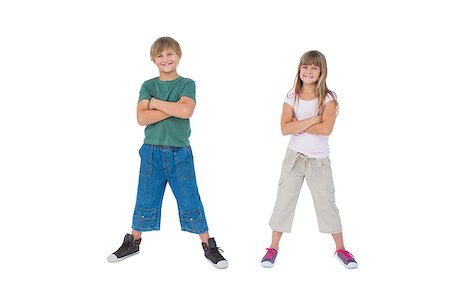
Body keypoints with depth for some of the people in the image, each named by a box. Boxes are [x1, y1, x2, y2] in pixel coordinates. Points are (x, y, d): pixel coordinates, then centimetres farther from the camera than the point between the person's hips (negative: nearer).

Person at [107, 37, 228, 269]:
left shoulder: (187, 84, 1)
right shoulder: (148, 86, 5)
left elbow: (186, 111, -19)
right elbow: (142, 118, -10)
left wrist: (155, 102, -11)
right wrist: (173, 108, -16)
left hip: (180, 152, -1)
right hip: (151, 151, 2)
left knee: (190, 201, 3)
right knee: (145, 200, 11)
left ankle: (208, 246, 16)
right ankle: (133, 242, 30)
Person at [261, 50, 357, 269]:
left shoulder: (328, 99, -7)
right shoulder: (292, 97, -1)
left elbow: (326, 129, -23)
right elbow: (285, 128, -15)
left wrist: (298, 126, -16)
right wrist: (312, 120, -21)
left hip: (319, 161, -1)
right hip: (294, 157, 2)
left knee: (327, 204, 7)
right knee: (283, 202, 7)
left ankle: (341, 248, 24)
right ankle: (273, 248, 21)